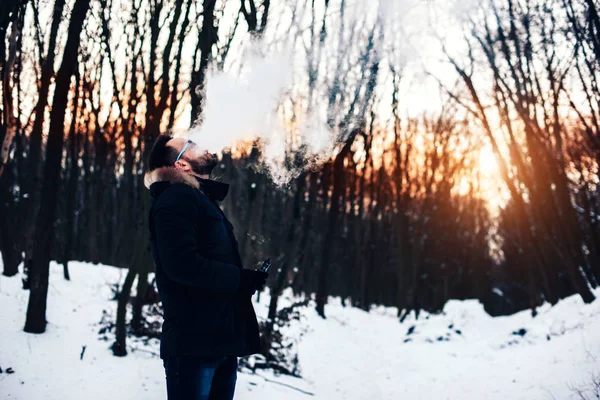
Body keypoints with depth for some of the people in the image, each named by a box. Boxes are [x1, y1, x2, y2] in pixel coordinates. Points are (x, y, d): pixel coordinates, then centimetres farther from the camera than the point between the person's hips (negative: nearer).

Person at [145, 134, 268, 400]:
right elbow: (182, 264, -22)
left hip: (220, 340, 9)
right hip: (194, 342, -9)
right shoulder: (175, 198, -8)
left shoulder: (203, 199, 22)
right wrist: (240, 279, -14)